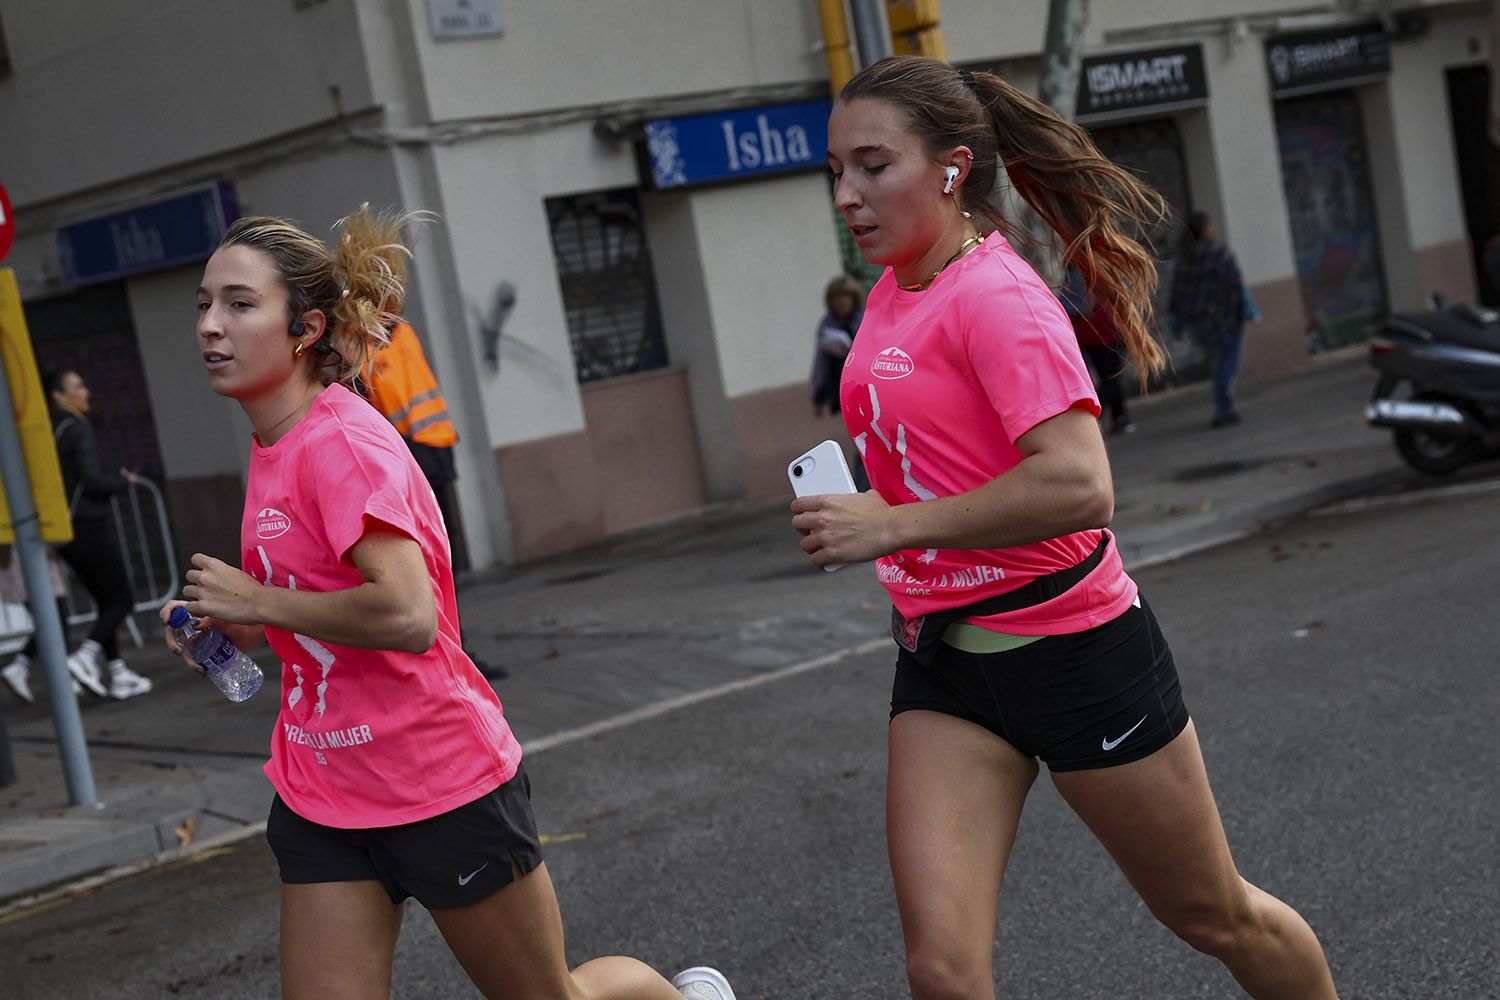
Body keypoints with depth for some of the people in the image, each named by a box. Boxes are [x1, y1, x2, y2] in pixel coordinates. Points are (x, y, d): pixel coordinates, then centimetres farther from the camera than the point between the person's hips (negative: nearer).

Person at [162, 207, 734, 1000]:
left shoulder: (342, 444, -20)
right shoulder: (275, 449, 6)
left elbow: (406, 615, -32)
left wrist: (257, 600, -21)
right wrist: (230, 625, 4)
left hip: (441, 788, -7)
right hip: (321, 799, 8)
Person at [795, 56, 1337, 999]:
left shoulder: (995, 297, -18)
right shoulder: (892, 291, 8)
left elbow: (1081, 488, -32)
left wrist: (894, 526, -27)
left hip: (1071, 652, -7)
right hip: (942, 661, 7)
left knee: (1218, 917, 14)